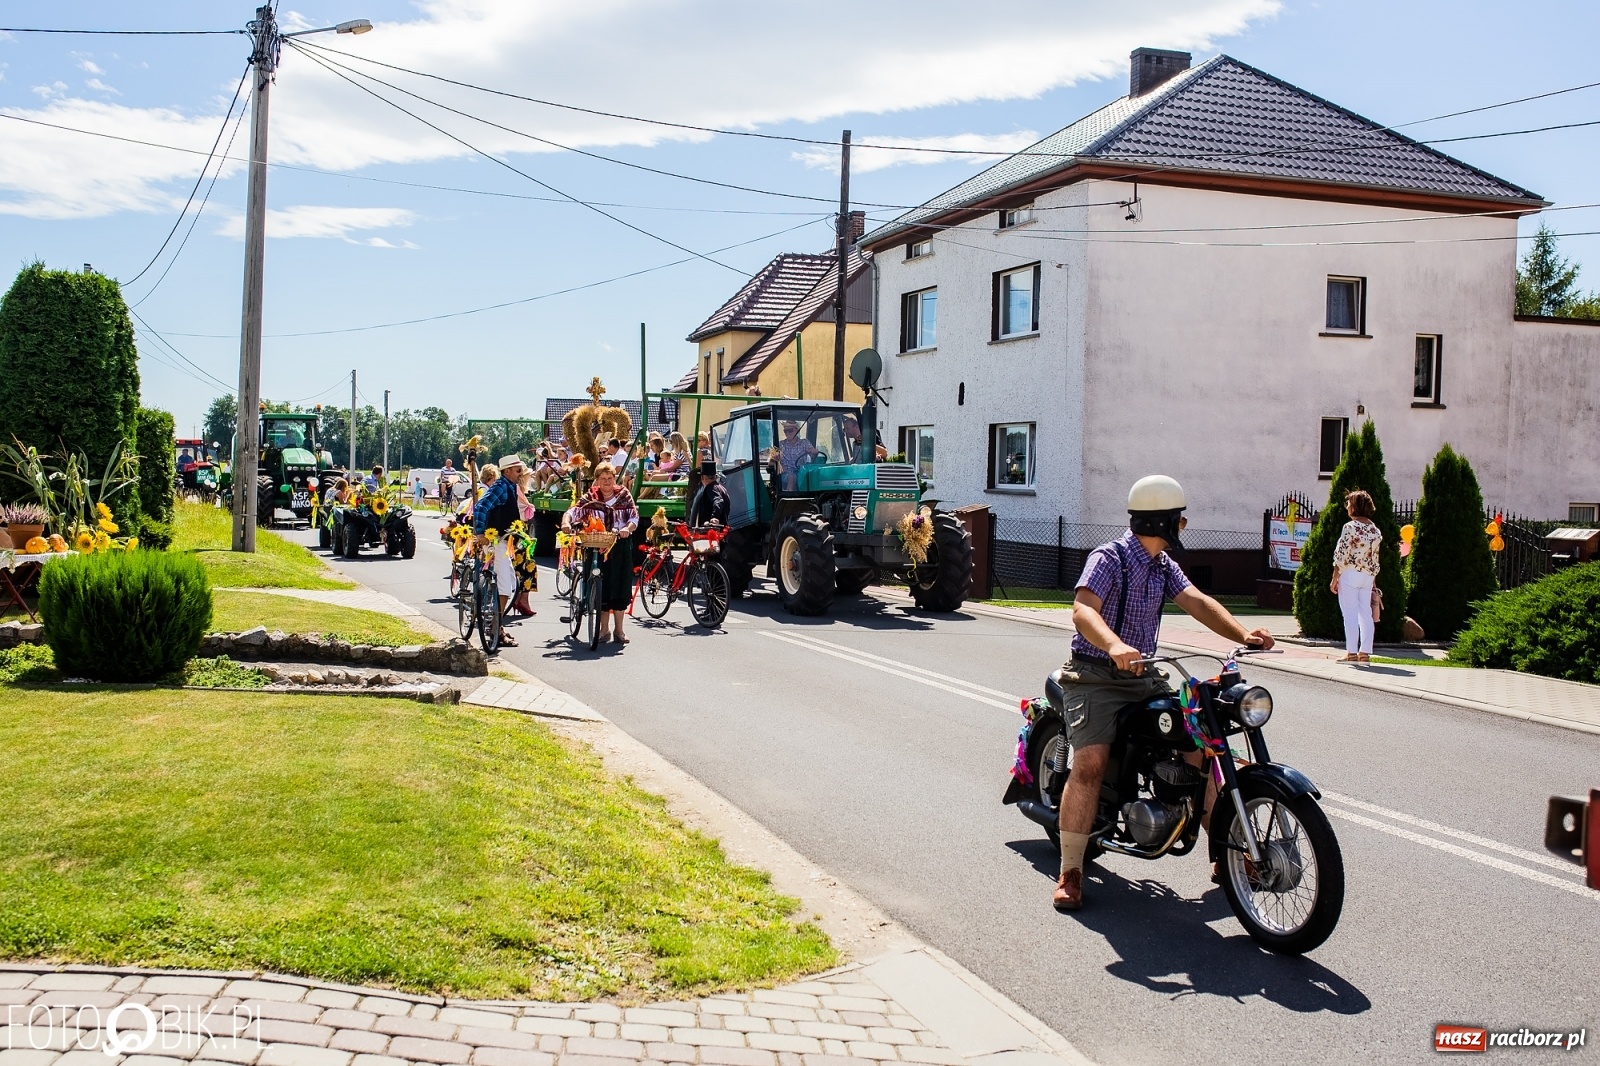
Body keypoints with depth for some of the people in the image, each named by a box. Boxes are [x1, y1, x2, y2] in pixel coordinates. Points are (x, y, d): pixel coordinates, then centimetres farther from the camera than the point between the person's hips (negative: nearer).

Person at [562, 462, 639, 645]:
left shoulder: (624, 496, 5)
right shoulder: (590, 498, 2)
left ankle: (618, 629, 13)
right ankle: (604, 629, 13)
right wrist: (566, 522, -31)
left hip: (620, 547, 1)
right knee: (601, 589, 1)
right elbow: (573, 511, -9)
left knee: (620, 588, 2)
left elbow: (634, 517, -2)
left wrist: (628, 528, -23)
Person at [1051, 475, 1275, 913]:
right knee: (1090, 764, -22)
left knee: (1197, 745, 2)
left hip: (1143, 676, 8)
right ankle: (1070, 873, -16)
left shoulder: (1162, 565, 13)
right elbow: (1083, 609, -28)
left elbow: (1196, 601, -1)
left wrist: (1241, 633, -20)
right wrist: (1115, 646, -48)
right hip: (1096, 675, -7)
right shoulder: (1109, 557, -13)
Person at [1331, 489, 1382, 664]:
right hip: (1368, 577, 6)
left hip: (1350, 574, -6)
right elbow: (1375, 558, 12)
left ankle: (1352, 653, -5)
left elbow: (1341, 556, -13)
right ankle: (1365, 652, 9)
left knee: (1350, 614, -4)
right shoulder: (1375, 530, 8)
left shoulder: (1350, 527, -12)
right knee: (1365, 614, 8)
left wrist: (1334, 579, -8)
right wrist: (1373, 580, 18)